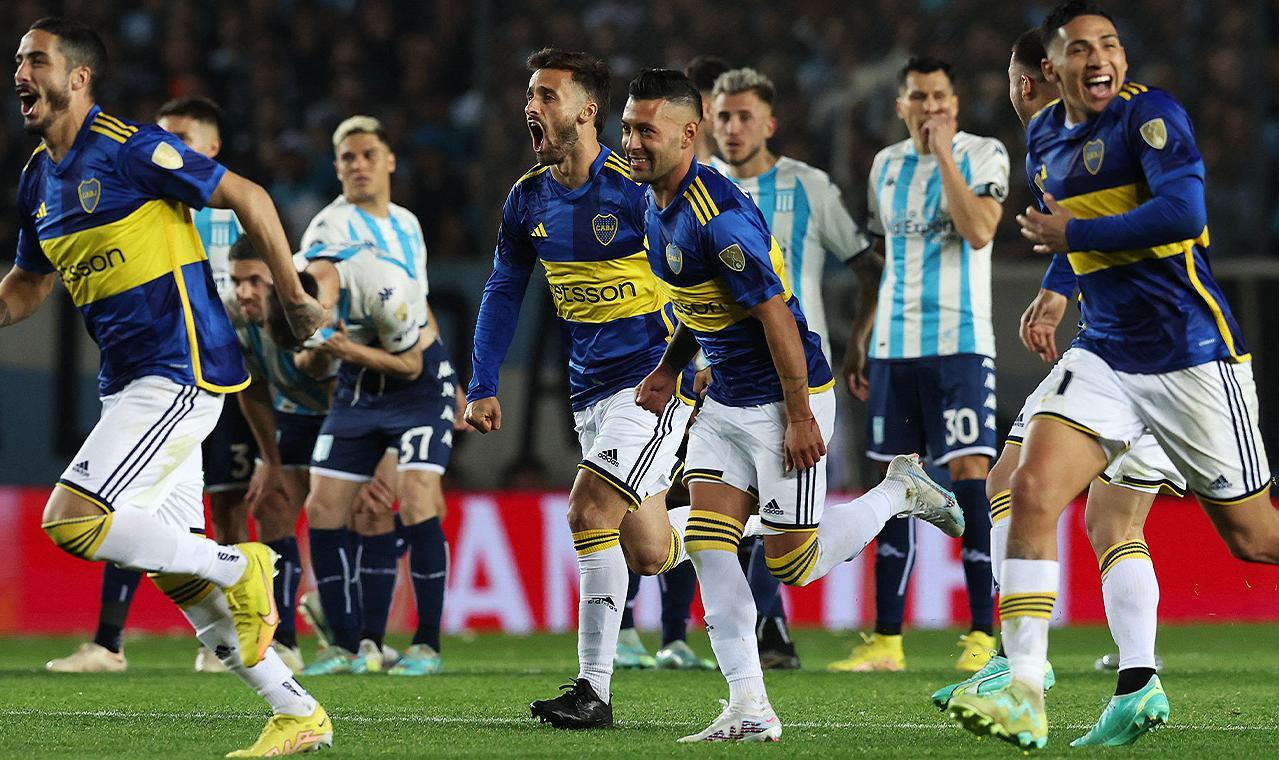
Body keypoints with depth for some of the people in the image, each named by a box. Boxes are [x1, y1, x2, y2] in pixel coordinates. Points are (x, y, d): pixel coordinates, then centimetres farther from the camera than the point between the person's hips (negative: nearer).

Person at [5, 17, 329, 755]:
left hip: (179, 372, -9)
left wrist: (295, 299, -2)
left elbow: (248, 197, -8)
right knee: (177, 571, 7)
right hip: (129, 383, 9)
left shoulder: (132, 148, -13)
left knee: (72, 521, -19)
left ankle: (240, 568, -3)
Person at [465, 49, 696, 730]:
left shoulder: (636, 188, -16)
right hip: (590, 387, 7)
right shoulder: (528, 199, 4)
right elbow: (503, 291, 17)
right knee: (645, 552, 6)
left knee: (590, 508, -21)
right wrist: (483, 385, 11)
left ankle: (593, 691, -14)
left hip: (656, 375, -7)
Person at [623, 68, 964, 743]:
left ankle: (899, 492, 21)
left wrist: (799, 415, -22)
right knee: (707, 542, -4)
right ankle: (750, 710, -4)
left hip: (783, 400, -9)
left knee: (792, 562, -3)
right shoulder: (657, 202, 5)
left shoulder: (720, 215, -25)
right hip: (724, 402, 9)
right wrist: (670, 367, 16)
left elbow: (776, 313, -23)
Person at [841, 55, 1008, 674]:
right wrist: (857, 341, 16)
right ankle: (886, 641, 8)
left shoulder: (982, 154, -2)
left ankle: (981, 635, -8)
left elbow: (979, 231, -18)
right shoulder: (886, 165, 13)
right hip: (893, 346, 5)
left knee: (969, 476, -11)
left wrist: (944, 155, -15)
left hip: (960, 342, -5)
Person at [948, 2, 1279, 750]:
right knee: (1032, 491, -14)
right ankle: (1025, 696, -17)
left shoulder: (1150, 114, -12)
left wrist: (1071, 234, -18)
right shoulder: (1044, 140, 10)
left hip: (1192, 354, -6)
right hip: (1106, 353, 6)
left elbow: (1184, 212, -27)